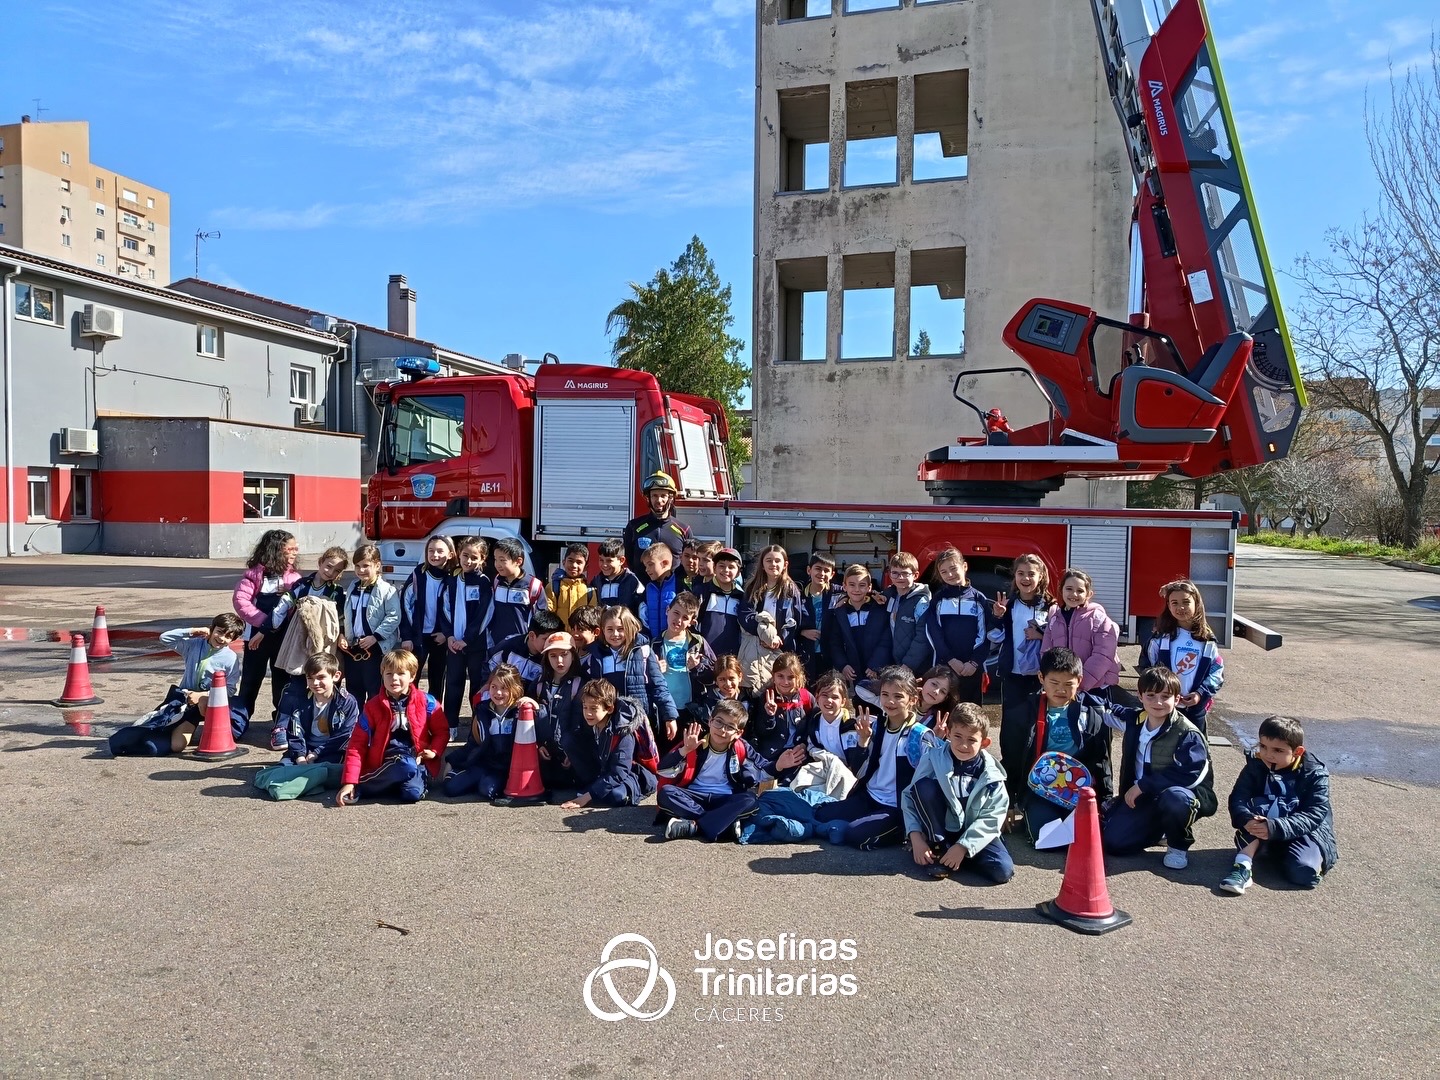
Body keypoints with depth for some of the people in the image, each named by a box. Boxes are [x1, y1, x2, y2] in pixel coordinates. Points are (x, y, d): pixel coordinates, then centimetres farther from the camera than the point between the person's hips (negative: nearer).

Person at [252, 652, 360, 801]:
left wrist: (316, 754, -12)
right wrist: (300, 757, -14)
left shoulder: (348, 703, -3)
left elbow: (345, 737, -6)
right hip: (304, 750, 4)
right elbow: (294, 733, 3)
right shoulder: (297, 700, 7)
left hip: (333, 754, -4)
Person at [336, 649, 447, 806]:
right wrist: (349, 782, -8)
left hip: (419, 764, 0)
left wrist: (434, 751, -9)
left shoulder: (426, 702, 1)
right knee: (406, 767, -35)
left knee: (412, 793, -32)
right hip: (386, 767, 0)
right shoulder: (373, 706, 2)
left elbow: (442, 731, 12)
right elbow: (357, 744, 0)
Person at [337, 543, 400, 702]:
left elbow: (394, 617, -16)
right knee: (353, 690, 16)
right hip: (351, 647, 7)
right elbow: (345, 616, 19)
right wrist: (341, 634, 5)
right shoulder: (352, 588, 11)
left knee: (374, 690, 1)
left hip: (374, 647, -7)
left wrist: (375, 637, -19)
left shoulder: (387, 590, -12)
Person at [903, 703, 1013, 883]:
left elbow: (992, 818, -13)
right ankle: (938, 848, -11)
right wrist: (916, 837, -21)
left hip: (973, 833, 0)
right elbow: (910, 797, -11)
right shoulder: (933, 758, -13)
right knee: (924, 787, -26)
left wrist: (962, 846, -21)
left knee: (1003, 871, -24)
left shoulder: (991, 774, -13)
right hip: (941, 829, 0)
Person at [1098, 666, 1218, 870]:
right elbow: (1106, 710, 21)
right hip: (1142, 796, 5)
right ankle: (1159, 828, 17)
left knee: (1174, 798, -42)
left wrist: (1143, 785, -23)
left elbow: (1189, 776, -25)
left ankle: (1178, 846, -10)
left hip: (1183, 794, -5)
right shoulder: (1135, 719, 2)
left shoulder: (1187, 734, -17)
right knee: (1112, 841, -13)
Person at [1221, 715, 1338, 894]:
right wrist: (1246, 819, -40)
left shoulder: (1315, 774, -13)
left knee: (1302, 872, -30)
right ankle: (1243, 865, -34)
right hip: (1263, 839, 2)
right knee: (1257, 808, -29)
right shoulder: (1255, 766, -6)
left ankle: (1316, 856, 6)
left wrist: (1275, 827, -38)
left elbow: (1313, 815, -23)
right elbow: (1238, 798, -16)